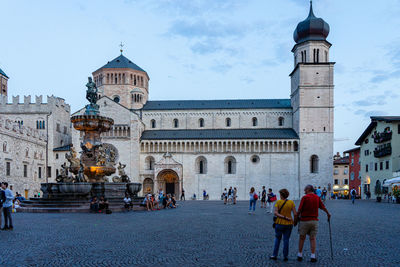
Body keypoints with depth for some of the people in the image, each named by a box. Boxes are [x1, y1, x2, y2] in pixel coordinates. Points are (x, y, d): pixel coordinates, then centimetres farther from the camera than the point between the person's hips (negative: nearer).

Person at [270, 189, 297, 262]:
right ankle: (285, 256, 13)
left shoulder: (278, 202, -9)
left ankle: (274, 255, 17)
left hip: (279, 223, -1)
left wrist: (284, 217, -17)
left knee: (277, 239, 15)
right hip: (289, 224, 1)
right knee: (286, 240, 11)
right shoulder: (291, 202, -6)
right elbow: (295, 214, -9)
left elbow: (275, 213, -18)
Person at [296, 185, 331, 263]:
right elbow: (323, 207, 13)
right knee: (313, 238, 8)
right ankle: (313, 256, 5)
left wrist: (297, 218, 2)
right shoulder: (317, 197, 3)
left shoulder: (304, 197, -11)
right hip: (314, 220, 3)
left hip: (304, 220, -3)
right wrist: (328, 214, 30)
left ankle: (300, 255, 16)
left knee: (302, 238, 9)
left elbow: (299, 210, -13)